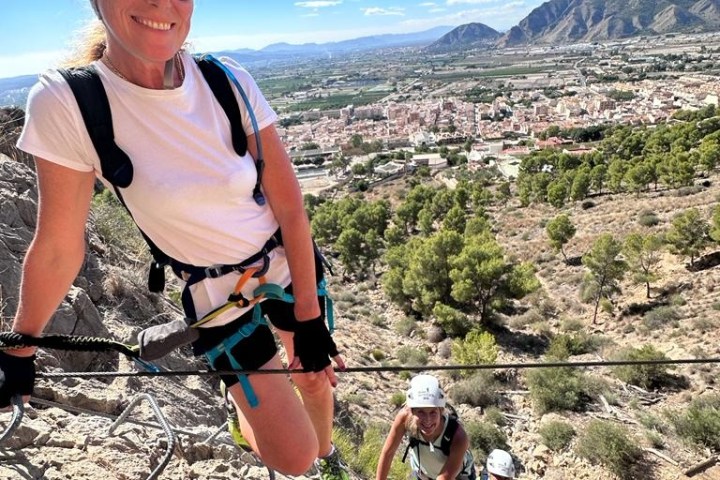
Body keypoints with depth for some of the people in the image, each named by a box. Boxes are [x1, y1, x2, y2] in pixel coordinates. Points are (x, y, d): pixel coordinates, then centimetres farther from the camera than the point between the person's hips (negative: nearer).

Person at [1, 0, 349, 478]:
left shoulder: (229, 81, -15)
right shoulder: (65, 102, -20)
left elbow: (290, 206, -13)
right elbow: (58, 247, -10)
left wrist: (308, 319, -11)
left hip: (290, 264, 2)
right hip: (218, 300, -2)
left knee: (316, 376, 20)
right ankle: (243, 416, 38)